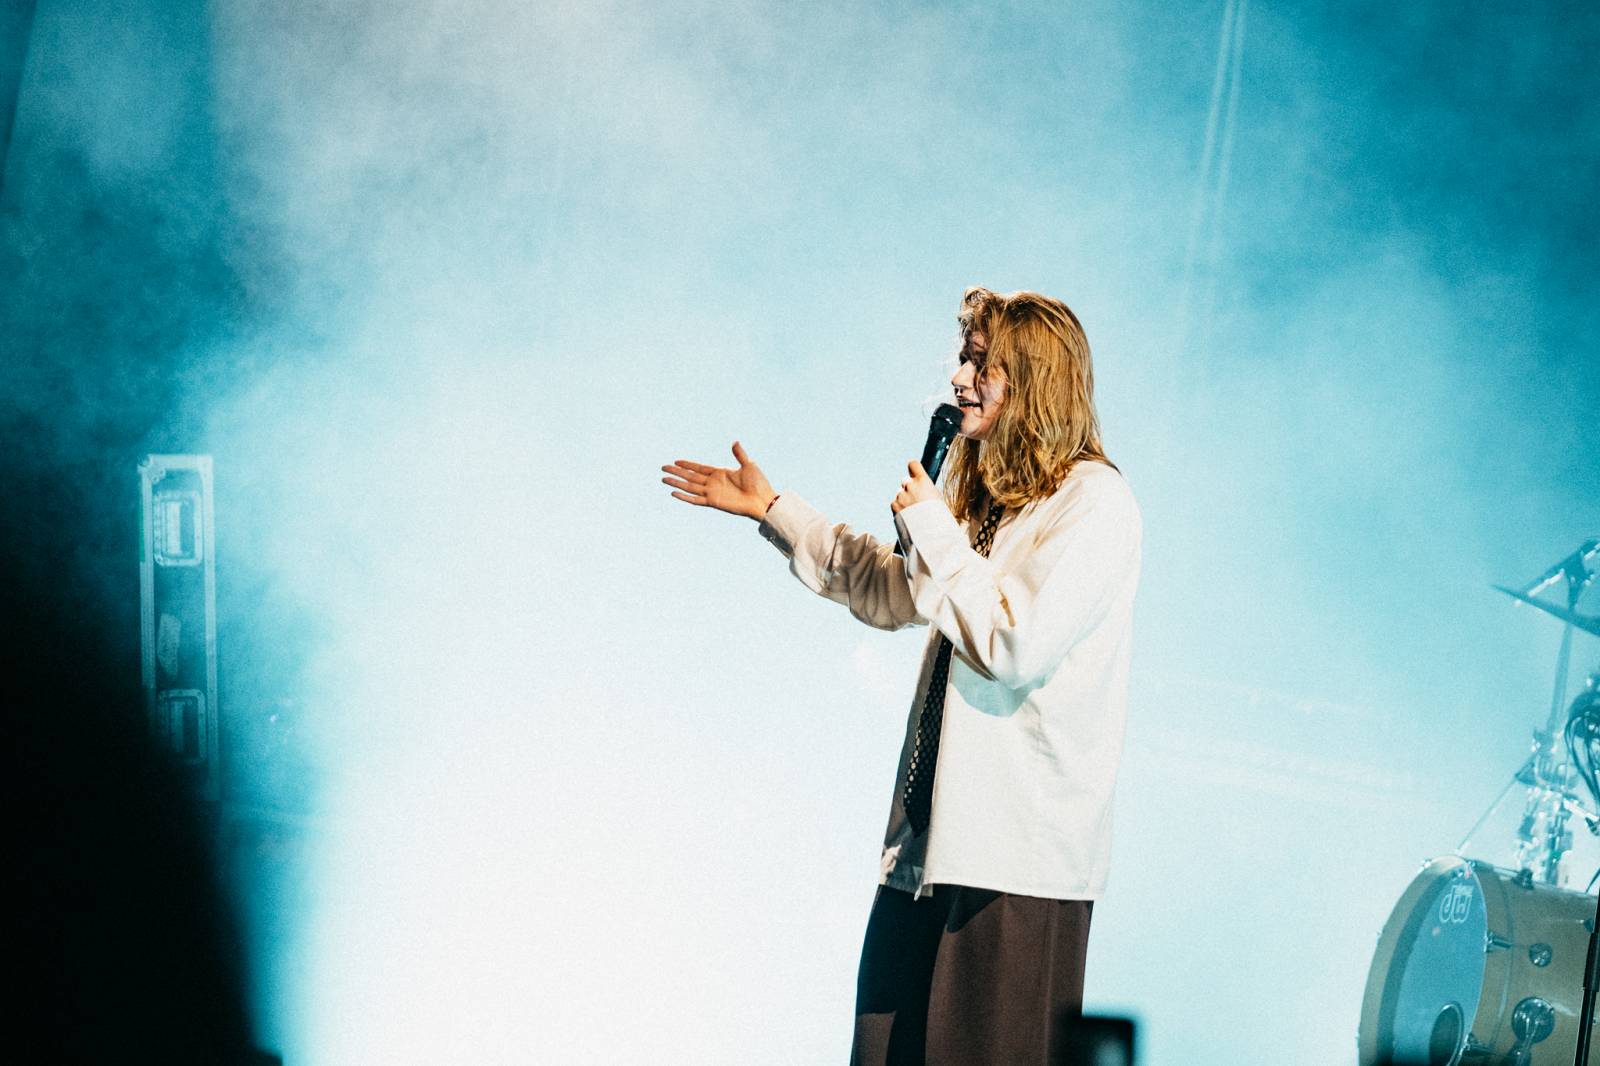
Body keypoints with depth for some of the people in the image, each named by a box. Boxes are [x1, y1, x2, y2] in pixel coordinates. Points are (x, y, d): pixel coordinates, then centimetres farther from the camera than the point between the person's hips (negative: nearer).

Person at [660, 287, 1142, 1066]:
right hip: (934, 841, 9)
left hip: (1019, 855, -9)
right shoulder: (990, 497, 16)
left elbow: (1014, 644, -22)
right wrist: (770, 507, 30)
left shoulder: (1092, 503, -12)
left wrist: (930, 532, -12)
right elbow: (887, 592, 30)